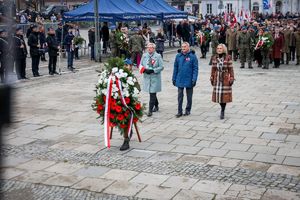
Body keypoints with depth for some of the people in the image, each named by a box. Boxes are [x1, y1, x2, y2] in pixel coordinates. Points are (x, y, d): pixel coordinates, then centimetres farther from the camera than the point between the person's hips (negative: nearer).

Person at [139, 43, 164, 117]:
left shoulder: (158, 56, -6)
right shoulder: (144, 55, 7)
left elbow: (161, 67, -6)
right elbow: (141, 65, 13)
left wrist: (153, 70, -17)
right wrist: (144, 70, -8)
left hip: (155, 78, -5)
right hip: (147, 77, 5)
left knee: (152, 94, -7)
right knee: (152, 93, 16)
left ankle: (150, 110, -4)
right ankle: (156, 106, 37)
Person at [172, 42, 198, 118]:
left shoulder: (192, 56, -7)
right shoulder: (178, 56, 2)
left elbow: (195, 68, -7)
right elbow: (175, 68, 7)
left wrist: (194, 79, -14)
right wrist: (174, 78, 4)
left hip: (189, 80, -2)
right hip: (180, 80, 2)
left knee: (189, 96, 11)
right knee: (180, 96, 4)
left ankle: (188, 110, 25)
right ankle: (179, 111, 10)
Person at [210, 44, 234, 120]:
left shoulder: (228, 58, -6)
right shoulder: (215, 58, 5)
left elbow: (230, 69, -4)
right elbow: (213, 69, 10)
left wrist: (231, 78, -8)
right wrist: (212, 78, 9)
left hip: (225, 79, -3)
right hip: (217, 79, 3)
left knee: (224, 95, -2)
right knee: (218, 94, 5)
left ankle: (222, 111, 7)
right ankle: (222, 109, 25)